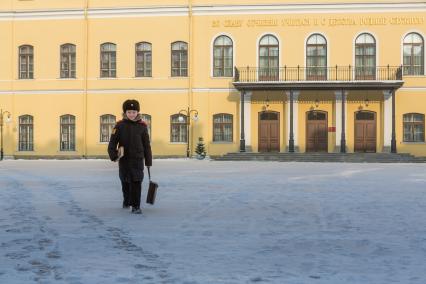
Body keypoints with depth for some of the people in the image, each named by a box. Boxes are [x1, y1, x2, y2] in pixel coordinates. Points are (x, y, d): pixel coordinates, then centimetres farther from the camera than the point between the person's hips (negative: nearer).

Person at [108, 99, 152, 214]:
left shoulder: (142, 126, -1)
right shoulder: (120, 125, -2)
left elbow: (147, 145, 3)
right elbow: (113, 142, -5)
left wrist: (148, 161, 2)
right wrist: (113, 155, -20)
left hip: (138, 159, -1)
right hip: (124, 159, 1)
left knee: (136, 182, -8)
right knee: (125, 182, 14)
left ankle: (136, 206, -2)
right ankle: (126, 201, 37)